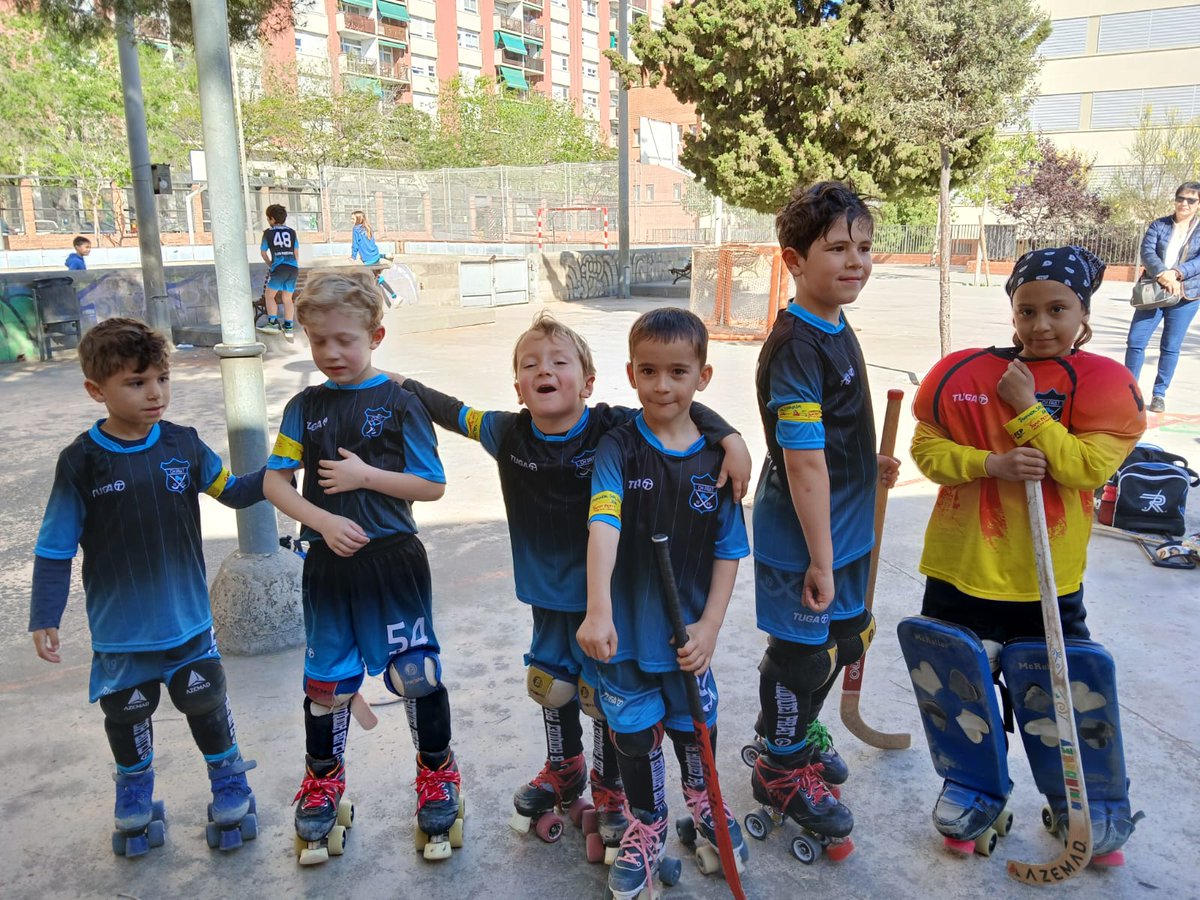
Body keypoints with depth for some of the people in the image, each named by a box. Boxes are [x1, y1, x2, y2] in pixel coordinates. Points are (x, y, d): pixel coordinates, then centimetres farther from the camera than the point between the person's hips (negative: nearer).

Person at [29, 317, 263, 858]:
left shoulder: (183, 444, -8)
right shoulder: (82, 461, -14)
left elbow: (231, 492, 6)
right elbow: (55, 547, -8)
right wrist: (45, 618, -7)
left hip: (189, 619, 1)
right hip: (120, 630, -1)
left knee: (207, 704, 12)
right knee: (127, 715, 18)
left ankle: (229, 784, 34)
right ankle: (135, 792, 43)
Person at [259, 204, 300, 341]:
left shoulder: (268, 232, 8)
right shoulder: (291, 232, 15)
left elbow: (264, 253, 17)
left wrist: (271, 265, 34)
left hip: (279, 268, -4)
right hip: (293, 268, 4)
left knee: (269, 295, 10)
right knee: (287, 299, 10)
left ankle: (273, 323, 3)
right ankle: (288, 327, 7)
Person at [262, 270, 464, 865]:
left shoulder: (399, 403, -5)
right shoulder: (305, 407, 4)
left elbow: (433, 486, -5)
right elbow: (274, 481, 2)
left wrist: (367, 475, -16)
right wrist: (324, 521, -12)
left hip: (393, 562, -3)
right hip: (328, 563, 3)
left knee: (416, 675, 2)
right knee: (325, 679, 14)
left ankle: (438, 776, 26)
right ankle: (323, 781, 37)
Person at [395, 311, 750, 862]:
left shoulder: (614, 428, -20)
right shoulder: (508, 434, -9)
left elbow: (684, 412, -15)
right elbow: (453, 413, 7)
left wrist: (731, 439, -29)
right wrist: (402, 386, 9)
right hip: (546, 593, 4)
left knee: (603, 693, 9)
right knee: (553, 686, 20)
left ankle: (609, 790, 35)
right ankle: (564, 772, 48)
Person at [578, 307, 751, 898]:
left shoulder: (718, 457, -5)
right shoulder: (618, 448, -12)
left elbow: (729, 550, 0)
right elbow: (602, 527, -25)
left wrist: (710, 625, -7)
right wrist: (598, 612, -37)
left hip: (688, 631, 2)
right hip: (625, 628, -2)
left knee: (694, 724, 20)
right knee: (633, 733, 13)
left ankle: (702, 797, 53)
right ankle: (646, 825, 41)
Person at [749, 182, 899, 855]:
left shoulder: (838, 329, 6)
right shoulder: (796, 345, -24)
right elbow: (805, 464, -26)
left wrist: (869, 465, 17)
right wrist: (820, 560, -23)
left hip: (846, 531, 9)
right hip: (802, 543, -9)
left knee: (847, 637, 24)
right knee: (802, 651, 8)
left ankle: (801, 731, 48)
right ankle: (782, 767, 32)